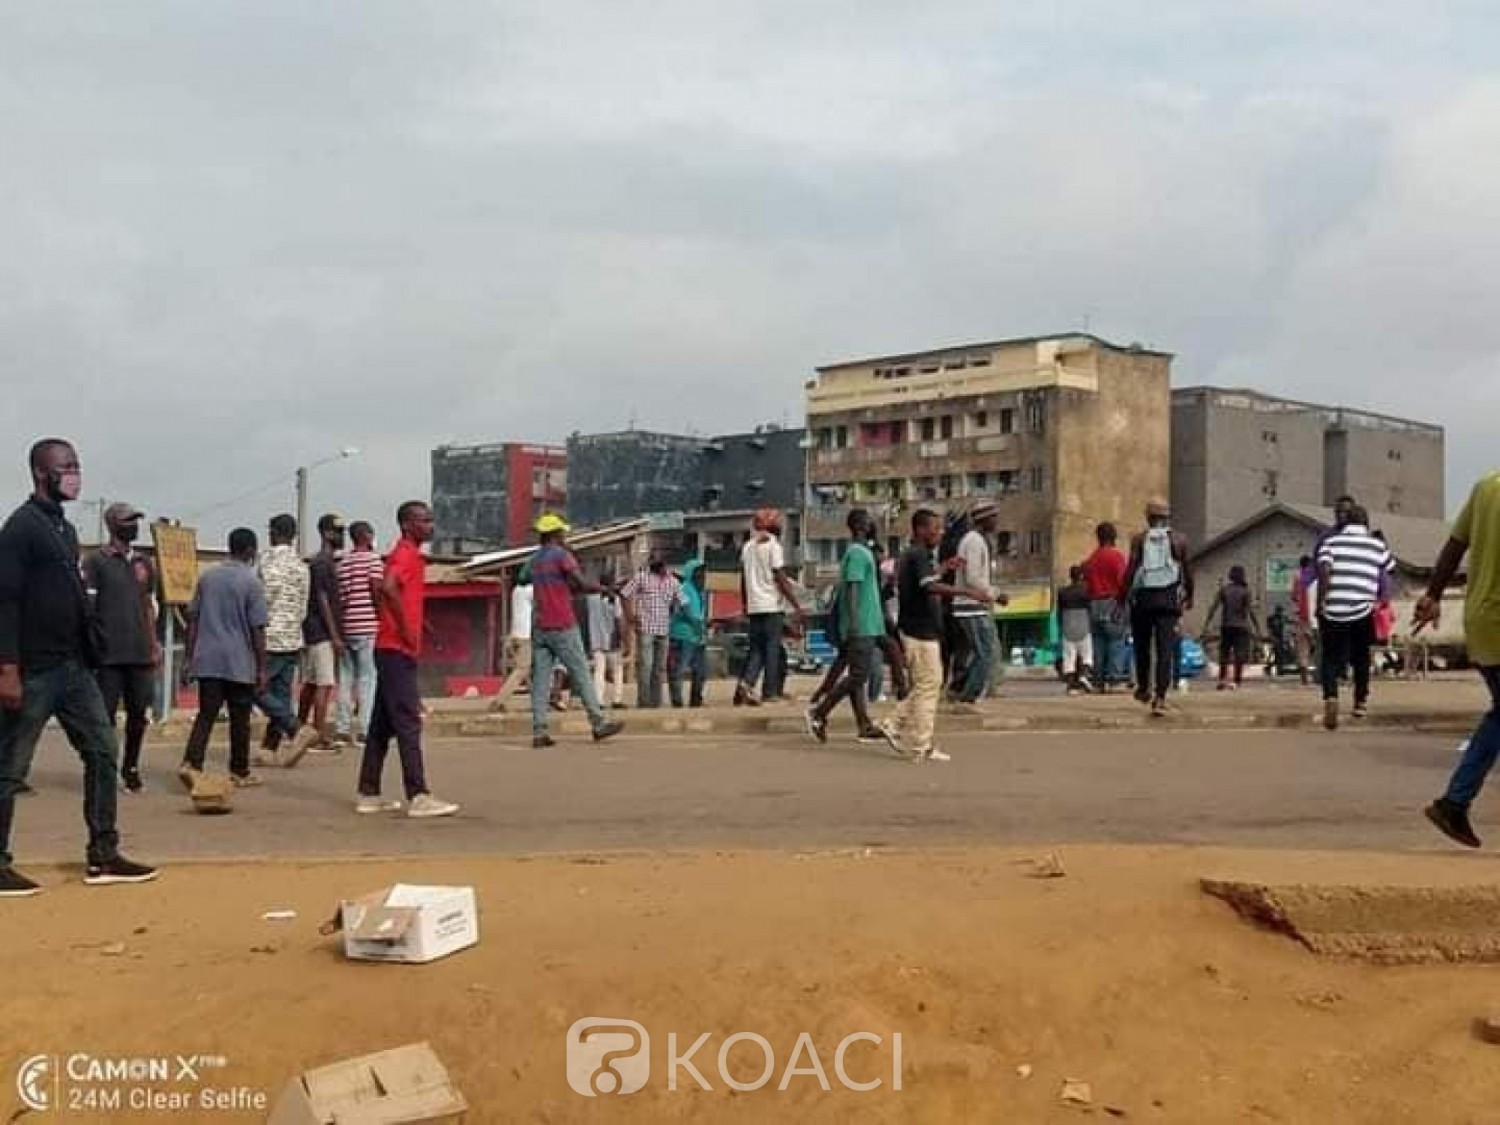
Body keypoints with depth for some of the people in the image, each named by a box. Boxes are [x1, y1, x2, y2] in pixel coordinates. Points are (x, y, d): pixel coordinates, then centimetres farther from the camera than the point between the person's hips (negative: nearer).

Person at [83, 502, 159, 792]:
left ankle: (130, 769, 20)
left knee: (139, 713, 8)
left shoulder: (144, 564, 16)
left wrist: (154, 644, 14)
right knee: (106, 713, -2)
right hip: (108, 653, -5)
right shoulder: (97, 561, -1)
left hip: (141, 653, 5)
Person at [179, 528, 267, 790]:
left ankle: (191, 764, -13)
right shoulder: (252, 583, -8)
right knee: (239, 719, 8)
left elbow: (193, 619, 10)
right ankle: (240, 773, 17)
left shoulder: (207, 577, 7)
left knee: (206, 715, 4)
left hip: (207, 661, 4)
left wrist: (191, 656, 16)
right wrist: (262, 668, -4)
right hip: (240, 664, -4)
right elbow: (257, 629, -9)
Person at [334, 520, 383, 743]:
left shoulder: (341, 563, 15)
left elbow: (337, 597, 13)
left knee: (346, 677, 10)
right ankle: (364, 730, -6)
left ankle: (342, 729, 11)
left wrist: (337, 630, 16)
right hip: (368, 626, -6)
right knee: (368, 678, -3)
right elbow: (377, 591, -14)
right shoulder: (372, 558, -4)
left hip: (345, 627, 6)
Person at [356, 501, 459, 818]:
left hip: (390, 649, 10)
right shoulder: (406, 554, -12)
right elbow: (388, 587, -30)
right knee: (408, 724, -10)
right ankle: (418, 797, -10)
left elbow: (385, 591, 27)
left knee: (382, 725, 11)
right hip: (398, 650, -10)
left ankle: (368, 794, 15)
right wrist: (406, 630, -23)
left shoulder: (408, 554, 18)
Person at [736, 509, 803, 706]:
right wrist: (796, 605, -11)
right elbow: (781, 579, -13)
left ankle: (746, 682, -10)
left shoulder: (747, 547, 12)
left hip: (753, 606, 6)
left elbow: (743, 580, 15)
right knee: (772, 648, 1)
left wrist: (745, 605, 24)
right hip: (772, 605, -6)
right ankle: (770, 692, 2)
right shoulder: (773, 546, -8)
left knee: (756, 648, 10)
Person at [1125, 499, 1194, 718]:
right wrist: (1189, 596, 24)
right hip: (1169, 599, 0)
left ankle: (1144, 687, 30)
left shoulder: (1139, 539, 4)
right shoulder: (1179, 540, 7)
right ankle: (1160, 697, -16)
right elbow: (1188, 572, 9)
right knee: (1165, 649, -5)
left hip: (1142, 597, 0)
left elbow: (1131, 570, -6)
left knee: (1142, 644, 18)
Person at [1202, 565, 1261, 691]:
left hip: (1225, 626, 3)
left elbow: (1213, 608, -1)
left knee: (1224, 654, 11)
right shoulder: (1245, 591, -4)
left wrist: (1206, 625, 1)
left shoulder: (1223, 589, 4)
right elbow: (1251, 611, -10)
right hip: (1241, 626, -3)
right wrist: (1257, 629, -6)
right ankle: (1237, 681, -6)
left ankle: (1222, 680, 8)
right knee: (1240, 655, -2)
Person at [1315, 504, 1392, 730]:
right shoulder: (1378, 546, 11)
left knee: (1330, 658, 4)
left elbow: (1324, 571, -6)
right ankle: (1361, 701, 30)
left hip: (1332, 610, -1)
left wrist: (1321, 602, -4)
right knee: (1361, 657, 21)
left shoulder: (1330, 542, 7)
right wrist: (1382, 604, 22)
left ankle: (1331, 696, -21)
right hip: (1363, 610, 1)